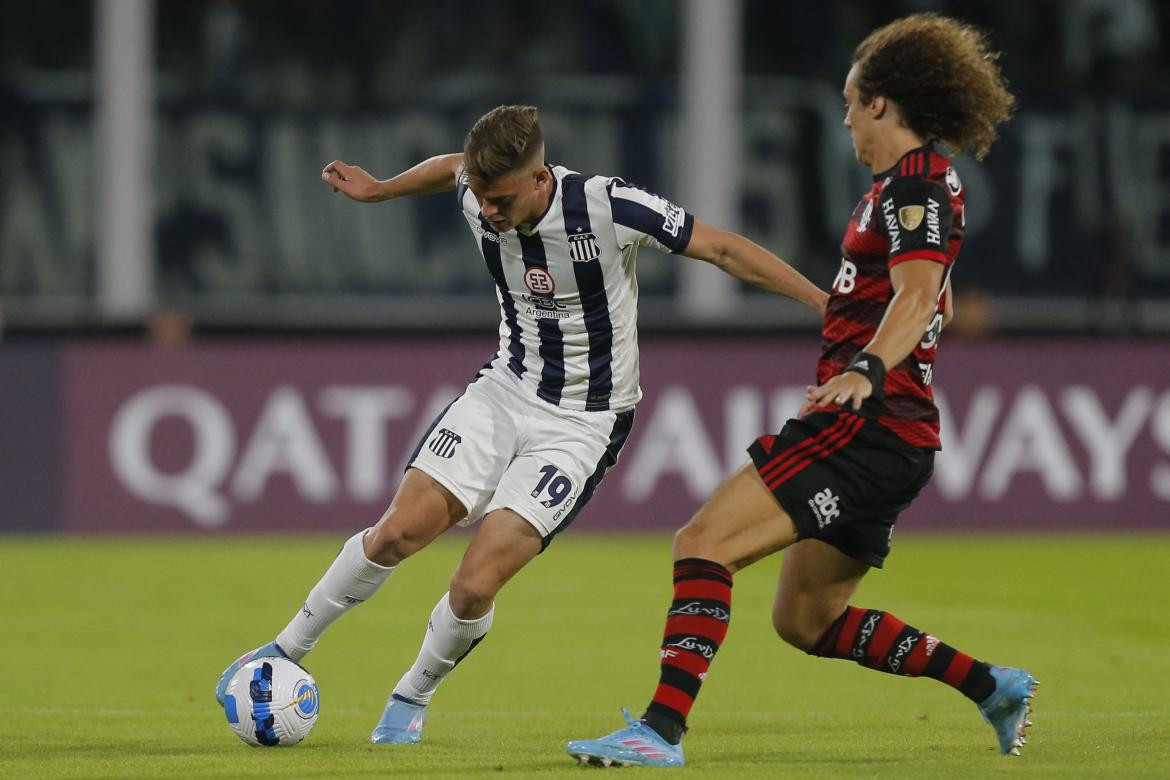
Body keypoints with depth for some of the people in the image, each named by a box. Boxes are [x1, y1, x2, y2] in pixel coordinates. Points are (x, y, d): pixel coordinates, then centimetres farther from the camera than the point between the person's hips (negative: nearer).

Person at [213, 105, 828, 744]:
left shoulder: (607, 207, -24)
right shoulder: (478, 198, -9)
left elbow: (726, 251, -17)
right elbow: (453, 167, 18)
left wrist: (828, 302, -19)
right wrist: (377, 189, 25)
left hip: (584, 422, -4)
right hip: (505, 389, 4)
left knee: (474, 587, -16)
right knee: (399, 531, -13)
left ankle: (412, 697, 13)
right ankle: (288, 650, 9)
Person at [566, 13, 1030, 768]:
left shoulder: (914, 181, -10)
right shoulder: (921, 182, 21)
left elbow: (917, 294, -26)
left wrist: (866, 371, -42)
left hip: (866, 425, -10)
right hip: (886, 433, 10)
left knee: (704, 543, -18)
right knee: (806, 620, 16)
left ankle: (662, 729, -27)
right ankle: (992, 685, 21)